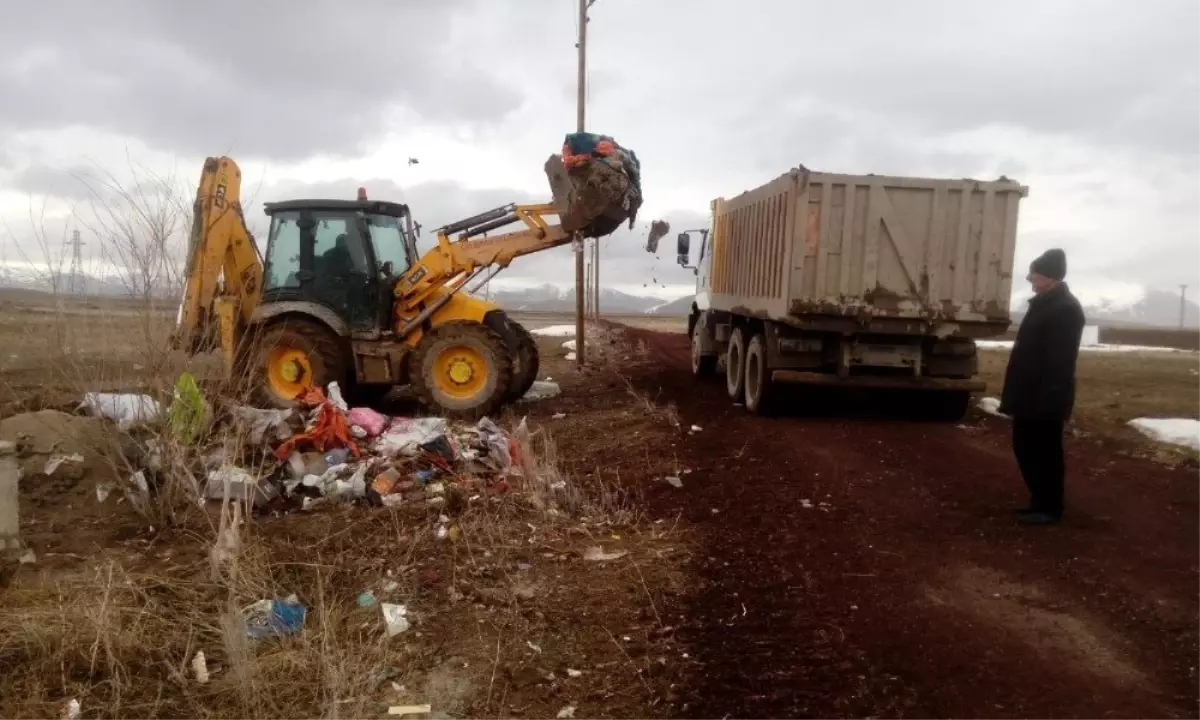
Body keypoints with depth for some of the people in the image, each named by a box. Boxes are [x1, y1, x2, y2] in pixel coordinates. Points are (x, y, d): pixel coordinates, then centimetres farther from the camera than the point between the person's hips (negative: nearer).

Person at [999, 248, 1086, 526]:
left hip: (1045, 399, -10)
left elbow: (1060, 361, -23)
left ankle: (1049, 508, 11)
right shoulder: (1044, 304, 15)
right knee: (1025, 448, 16)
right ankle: (1040, 501, 27)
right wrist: (1016, 395, 19)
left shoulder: (1065, 309, -16)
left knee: (1045, 453, 0)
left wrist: (1049, 399, -25)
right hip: (1030, 395, 10)